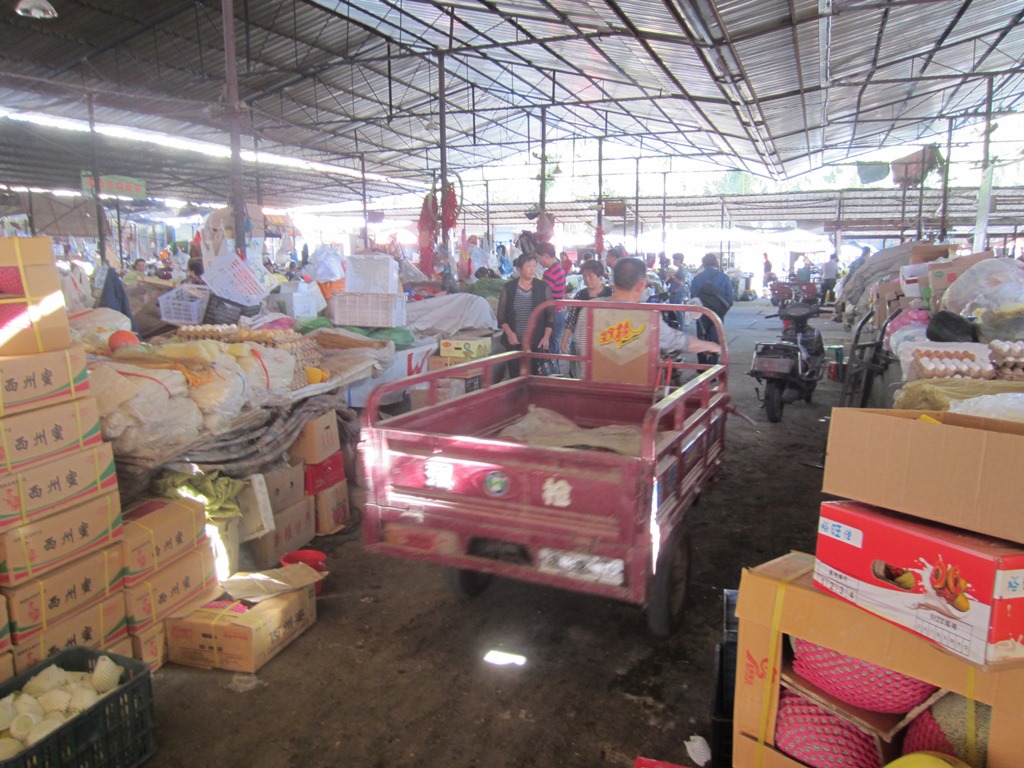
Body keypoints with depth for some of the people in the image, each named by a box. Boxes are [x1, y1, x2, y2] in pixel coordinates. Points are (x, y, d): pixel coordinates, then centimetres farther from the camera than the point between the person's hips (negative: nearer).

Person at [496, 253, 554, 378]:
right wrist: (509, 332, -9)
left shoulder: (543, 287, 3)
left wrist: (546, 337, -5)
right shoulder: (508, 288, 3)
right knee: (515, 377, 0)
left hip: (537, 342, 0)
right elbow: (501, 315, 5)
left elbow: (550, 314, 5)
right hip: (515, 342, 0)